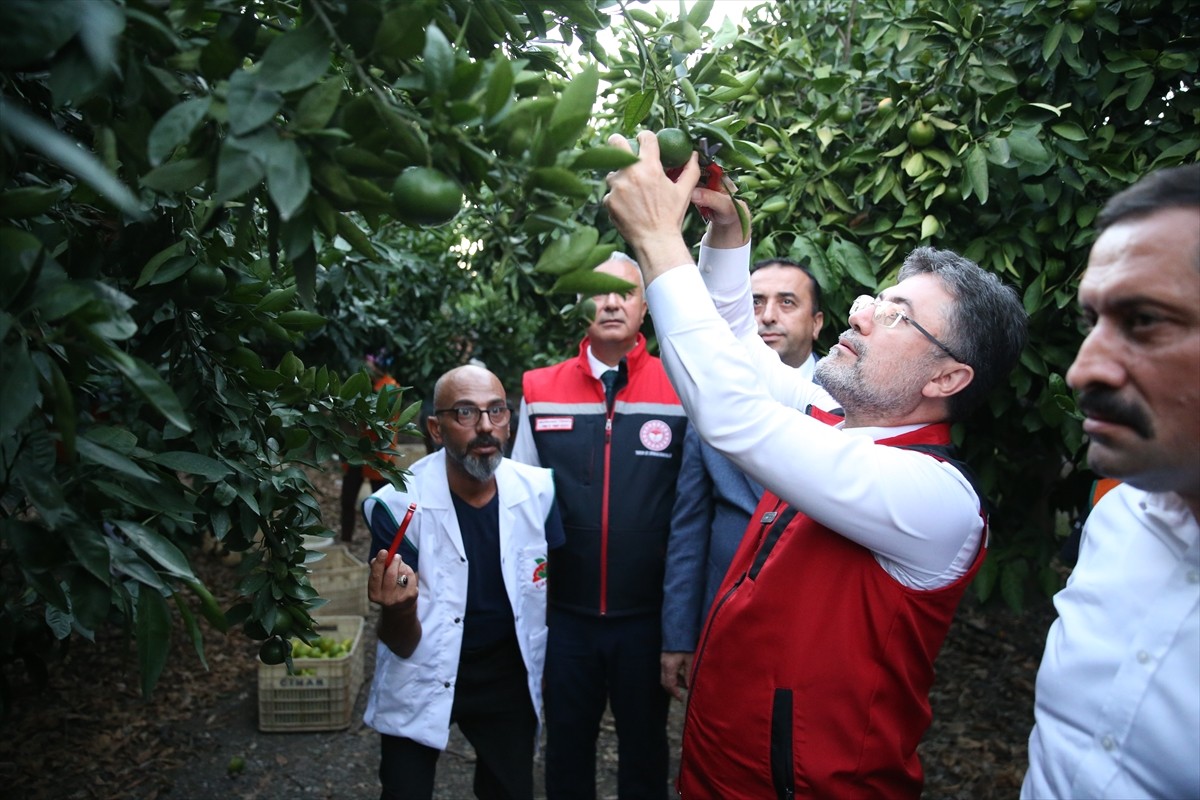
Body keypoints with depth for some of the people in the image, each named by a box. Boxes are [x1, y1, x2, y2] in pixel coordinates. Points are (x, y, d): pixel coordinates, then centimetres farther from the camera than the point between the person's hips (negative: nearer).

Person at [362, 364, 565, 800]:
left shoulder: (537, 490, -13)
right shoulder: (397, 505, -21)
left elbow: (550, 584, 3)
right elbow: (401, 645, -18)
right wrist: (400, 609, -39)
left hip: (508, 677, 3)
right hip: (421, 681, -2)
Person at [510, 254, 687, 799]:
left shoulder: (678, 391, -6)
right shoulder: (540, 391, 0)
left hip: (648, 614, -1)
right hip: (565, 614, 2)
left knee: (645, 753, 18)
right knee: (566, 752, 20)